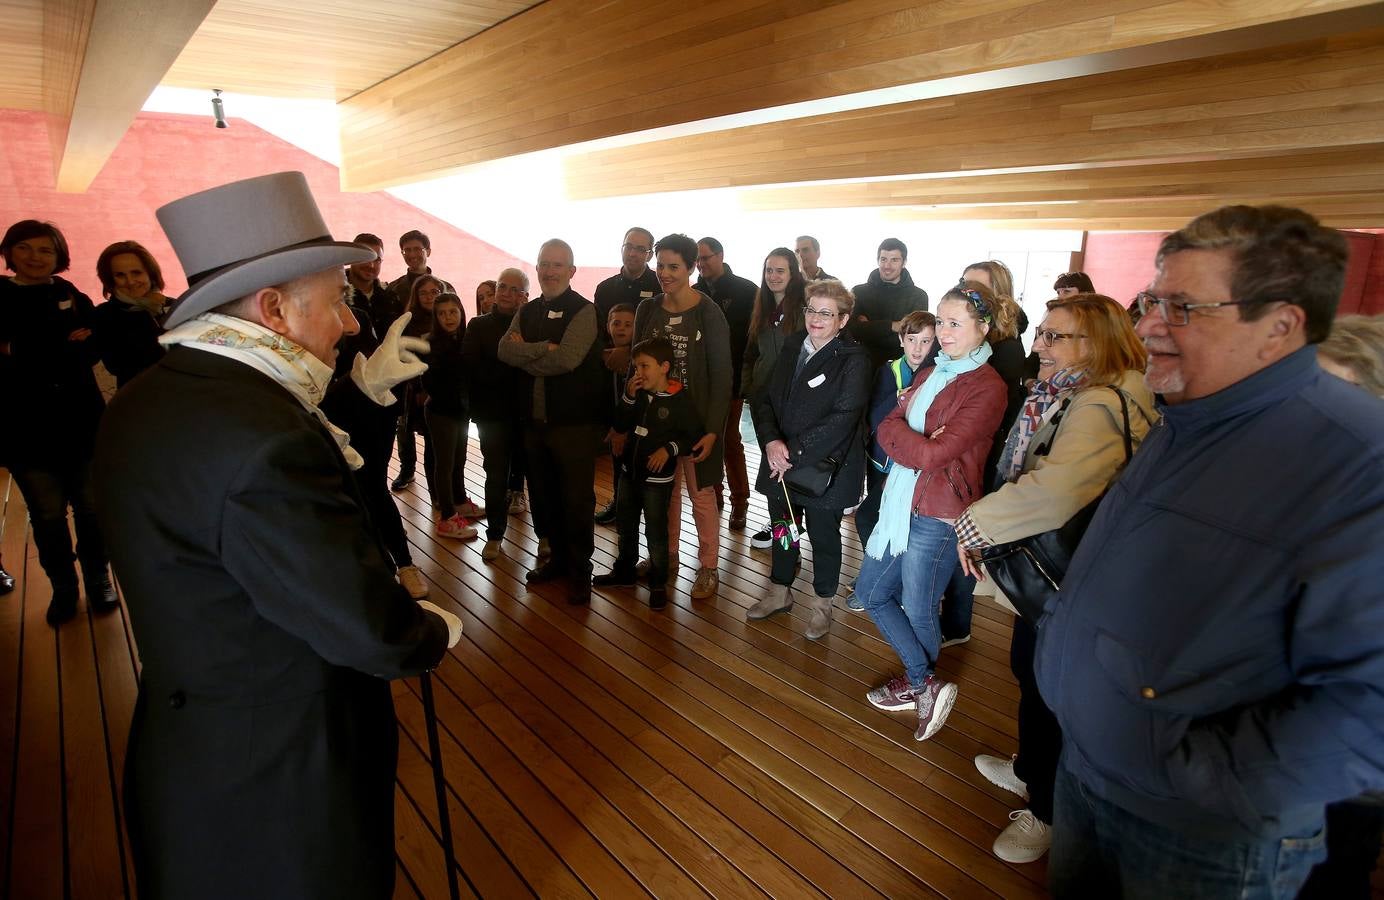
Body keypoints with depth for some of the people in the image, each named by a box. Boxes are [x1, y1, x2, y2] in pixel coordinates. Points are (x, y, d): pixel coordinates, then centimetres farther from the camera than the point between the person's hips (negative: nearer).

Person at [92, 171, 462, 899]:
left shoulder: (152, 399, 0)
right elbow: (371, 631, -28)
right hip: (276, 784, -9)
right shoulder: (262, 439, -32)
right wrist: (437, 631, -7)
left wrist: (366, 389, 11)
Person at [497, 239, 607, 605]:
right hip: (535, 420, 6)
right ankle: (558, 558, 34)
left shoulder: (584, 311, -8)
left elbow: (567, 359, -21)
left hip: (575, 422, -6)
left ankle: (580, 571, 18)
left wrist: (526, 355, -6)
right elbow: (505, 349, -4)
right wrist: (544, 348, -18)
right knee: (544, 496, 16)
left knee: (576, 499, 3)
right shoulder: (527, 312, 12)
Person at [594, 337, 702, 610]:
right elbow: (620, 426, 1)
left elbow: (694, 435, -12)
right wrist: (628, 397, -10)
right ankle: (624, 569, 39)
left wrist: (669, 448, -23)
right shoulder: (639, 394, 2)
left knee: (656, 532, 2)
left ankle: (659, 582, 18)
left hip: (657, 478, -7)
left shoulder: (680, 400, -15)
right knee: (626, 526, 21)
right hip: (629, 471, 7)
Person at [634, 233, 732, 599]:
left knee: (701, 493, 4)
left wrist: (712, 429, -15)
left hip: (696, 418, -4)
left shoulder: (709, 313, -10)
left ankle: (708, 568, 18)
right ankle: (667, 558, 29)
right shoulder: (648, 309, 4)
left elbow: (721, 374, -10)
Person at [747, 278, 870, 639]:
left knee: (824, 536, 12)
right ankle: (781, 591, 42)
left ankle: (822, 603, 34)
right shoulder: (791, 346, 4)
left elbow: (843, 418, -21)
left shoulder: (854, 360, -13)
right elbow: (764, 397, 2)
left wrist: (795, 452, -21)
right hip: (781, 462, 5)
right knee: (782, 528, 20)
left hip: (825, 466, -5)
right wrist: (771, 440, -16)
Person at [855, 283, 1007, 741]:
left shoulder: (987, 388, -15)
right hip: (899, 505, 9)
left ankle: (919, 685, 33)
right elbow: (887, 428, 3)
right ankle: (925, 684, 24)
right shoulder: (929, 375, 12)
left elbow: (933, 454, -22)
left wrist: (899, 435, -7)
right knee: (871, 593, 14)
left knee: (918, 612, 8)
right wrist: (917, 441, -16)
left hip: (936, 517, -9)